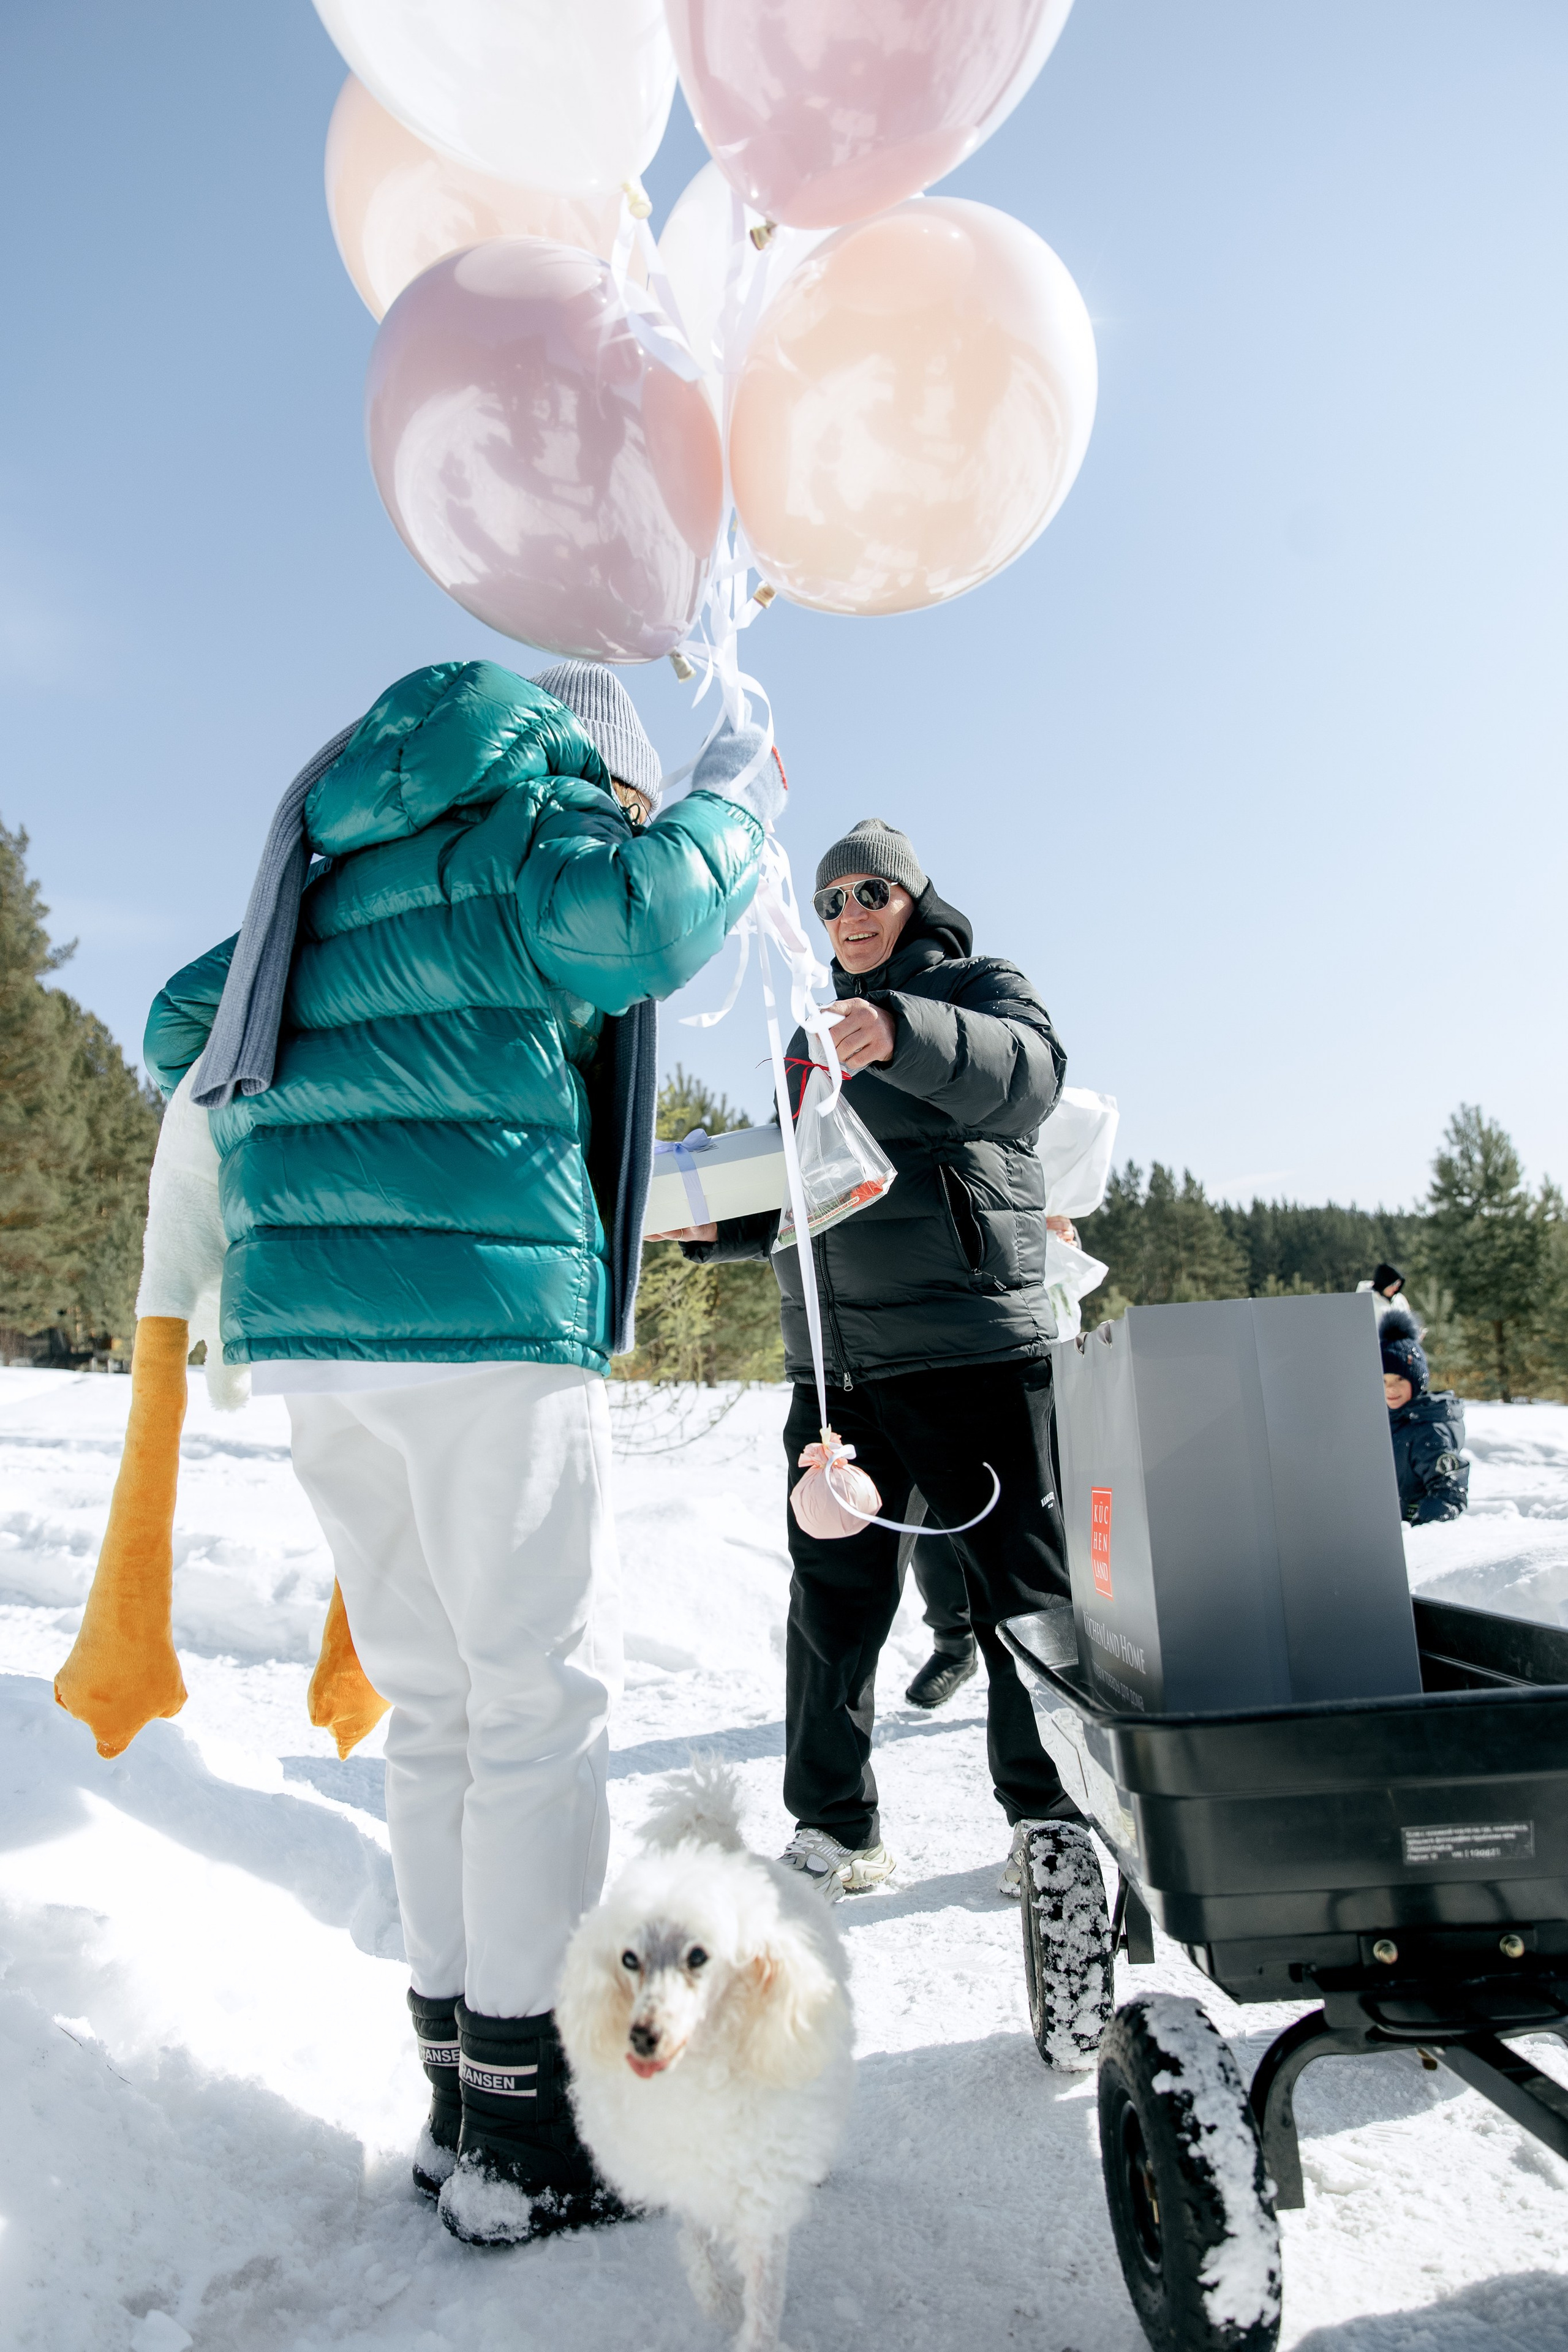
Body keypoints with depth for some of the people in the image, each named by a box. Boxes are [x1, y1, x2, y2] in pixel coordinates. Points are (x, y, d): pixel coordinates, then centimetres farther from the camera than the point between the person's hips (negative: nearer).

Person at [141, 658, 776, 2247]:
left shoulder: (346, 858, 27)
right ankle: (526, 2136, 11)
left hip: (306, 1324, 8)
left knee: (432, 1703, 14)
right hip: (478, 1302, -8)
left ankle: (460, 2094, 24)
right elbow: (635, 917, -18)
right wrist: (728, 801, 0)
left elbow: (185, 1029, 30)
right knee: (540, 1698, 1)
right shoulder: (542, 811, 5)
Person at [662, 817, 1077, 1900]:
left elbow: (1029, 1070, -19)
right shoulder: (814, 1034, 23)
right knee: (833, 1599, 9)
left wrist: (903, 1033, -36)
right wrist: (720, 1224, 7)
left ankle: (1052, 1819, 22)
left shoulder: (982, 986, 5)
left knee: (1023, 1587, 3)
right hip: (835, 1360, 6)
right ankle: (835, 1832, 23)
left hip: (975, 1344, -5)